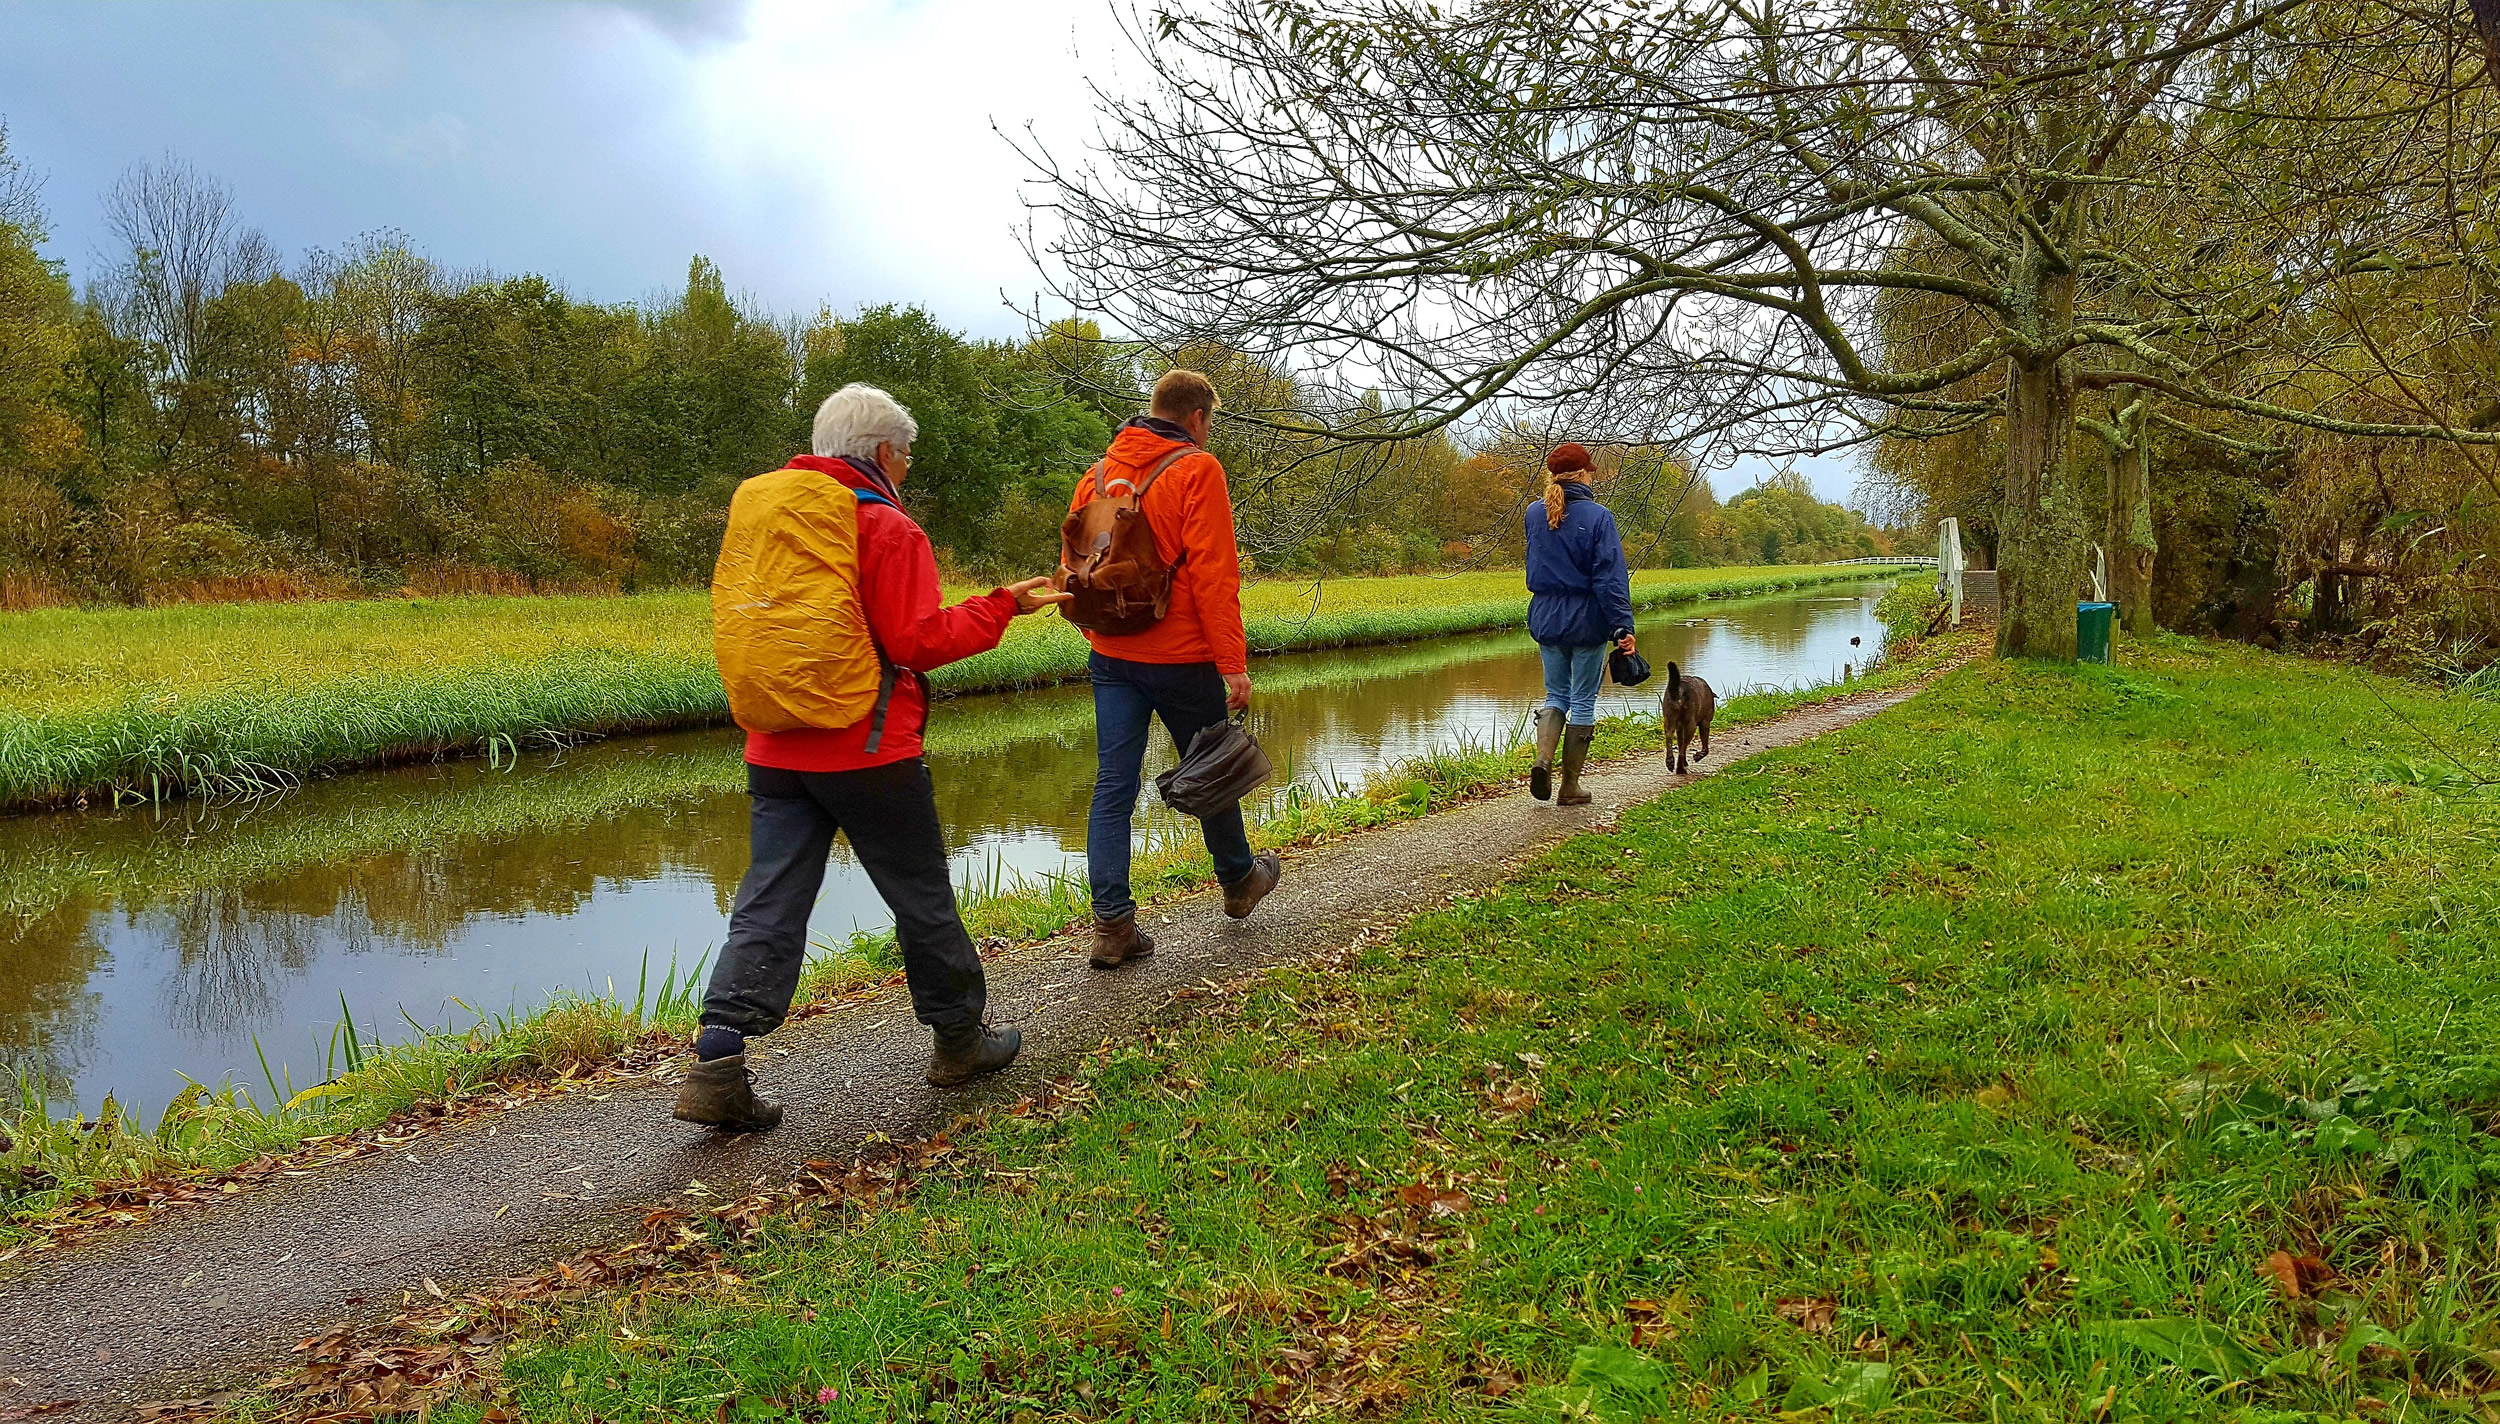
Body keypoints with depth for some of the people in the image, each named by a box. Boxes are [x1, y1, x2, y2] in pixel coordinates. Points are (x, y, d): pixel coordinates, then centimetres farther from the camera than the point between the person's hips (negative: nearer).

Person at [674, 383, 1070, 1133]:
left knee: (768, 904, 5)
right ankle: (960, 1040, 24)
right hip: (866, 752, -6)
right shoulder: (888, 529, -11)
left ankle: (716, 1066, -4)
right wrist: (1002, 606, -7)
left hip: (776, 752, 6)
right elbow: (918, 641, -15)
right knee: (921, 896, 9)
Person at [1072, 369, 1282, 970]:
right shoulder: (1197, 470, -9)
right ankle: (1238, 880, 34)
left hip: (1110, 656, 5)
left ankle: (1112, 922, 1)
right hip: (1181, 655, -5)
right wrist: (1233, 663, -15)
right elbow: (1213, 575, -16)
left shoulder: (1098, 474, 9)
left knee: (1113, 786, 4)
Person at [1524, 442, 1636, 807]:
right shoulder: (1597, 516, -11)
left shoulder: (1535, 514, 3)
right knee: (1583, 702, 7)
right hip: (1587, 621, -4)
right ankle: (1570, 787, 11)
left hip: (1546, 621, 4)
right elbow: (1610, 576, -16)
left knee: (1556, 695, 17)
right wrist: (1622, 627, -17)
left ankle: (1543, 759, -10)